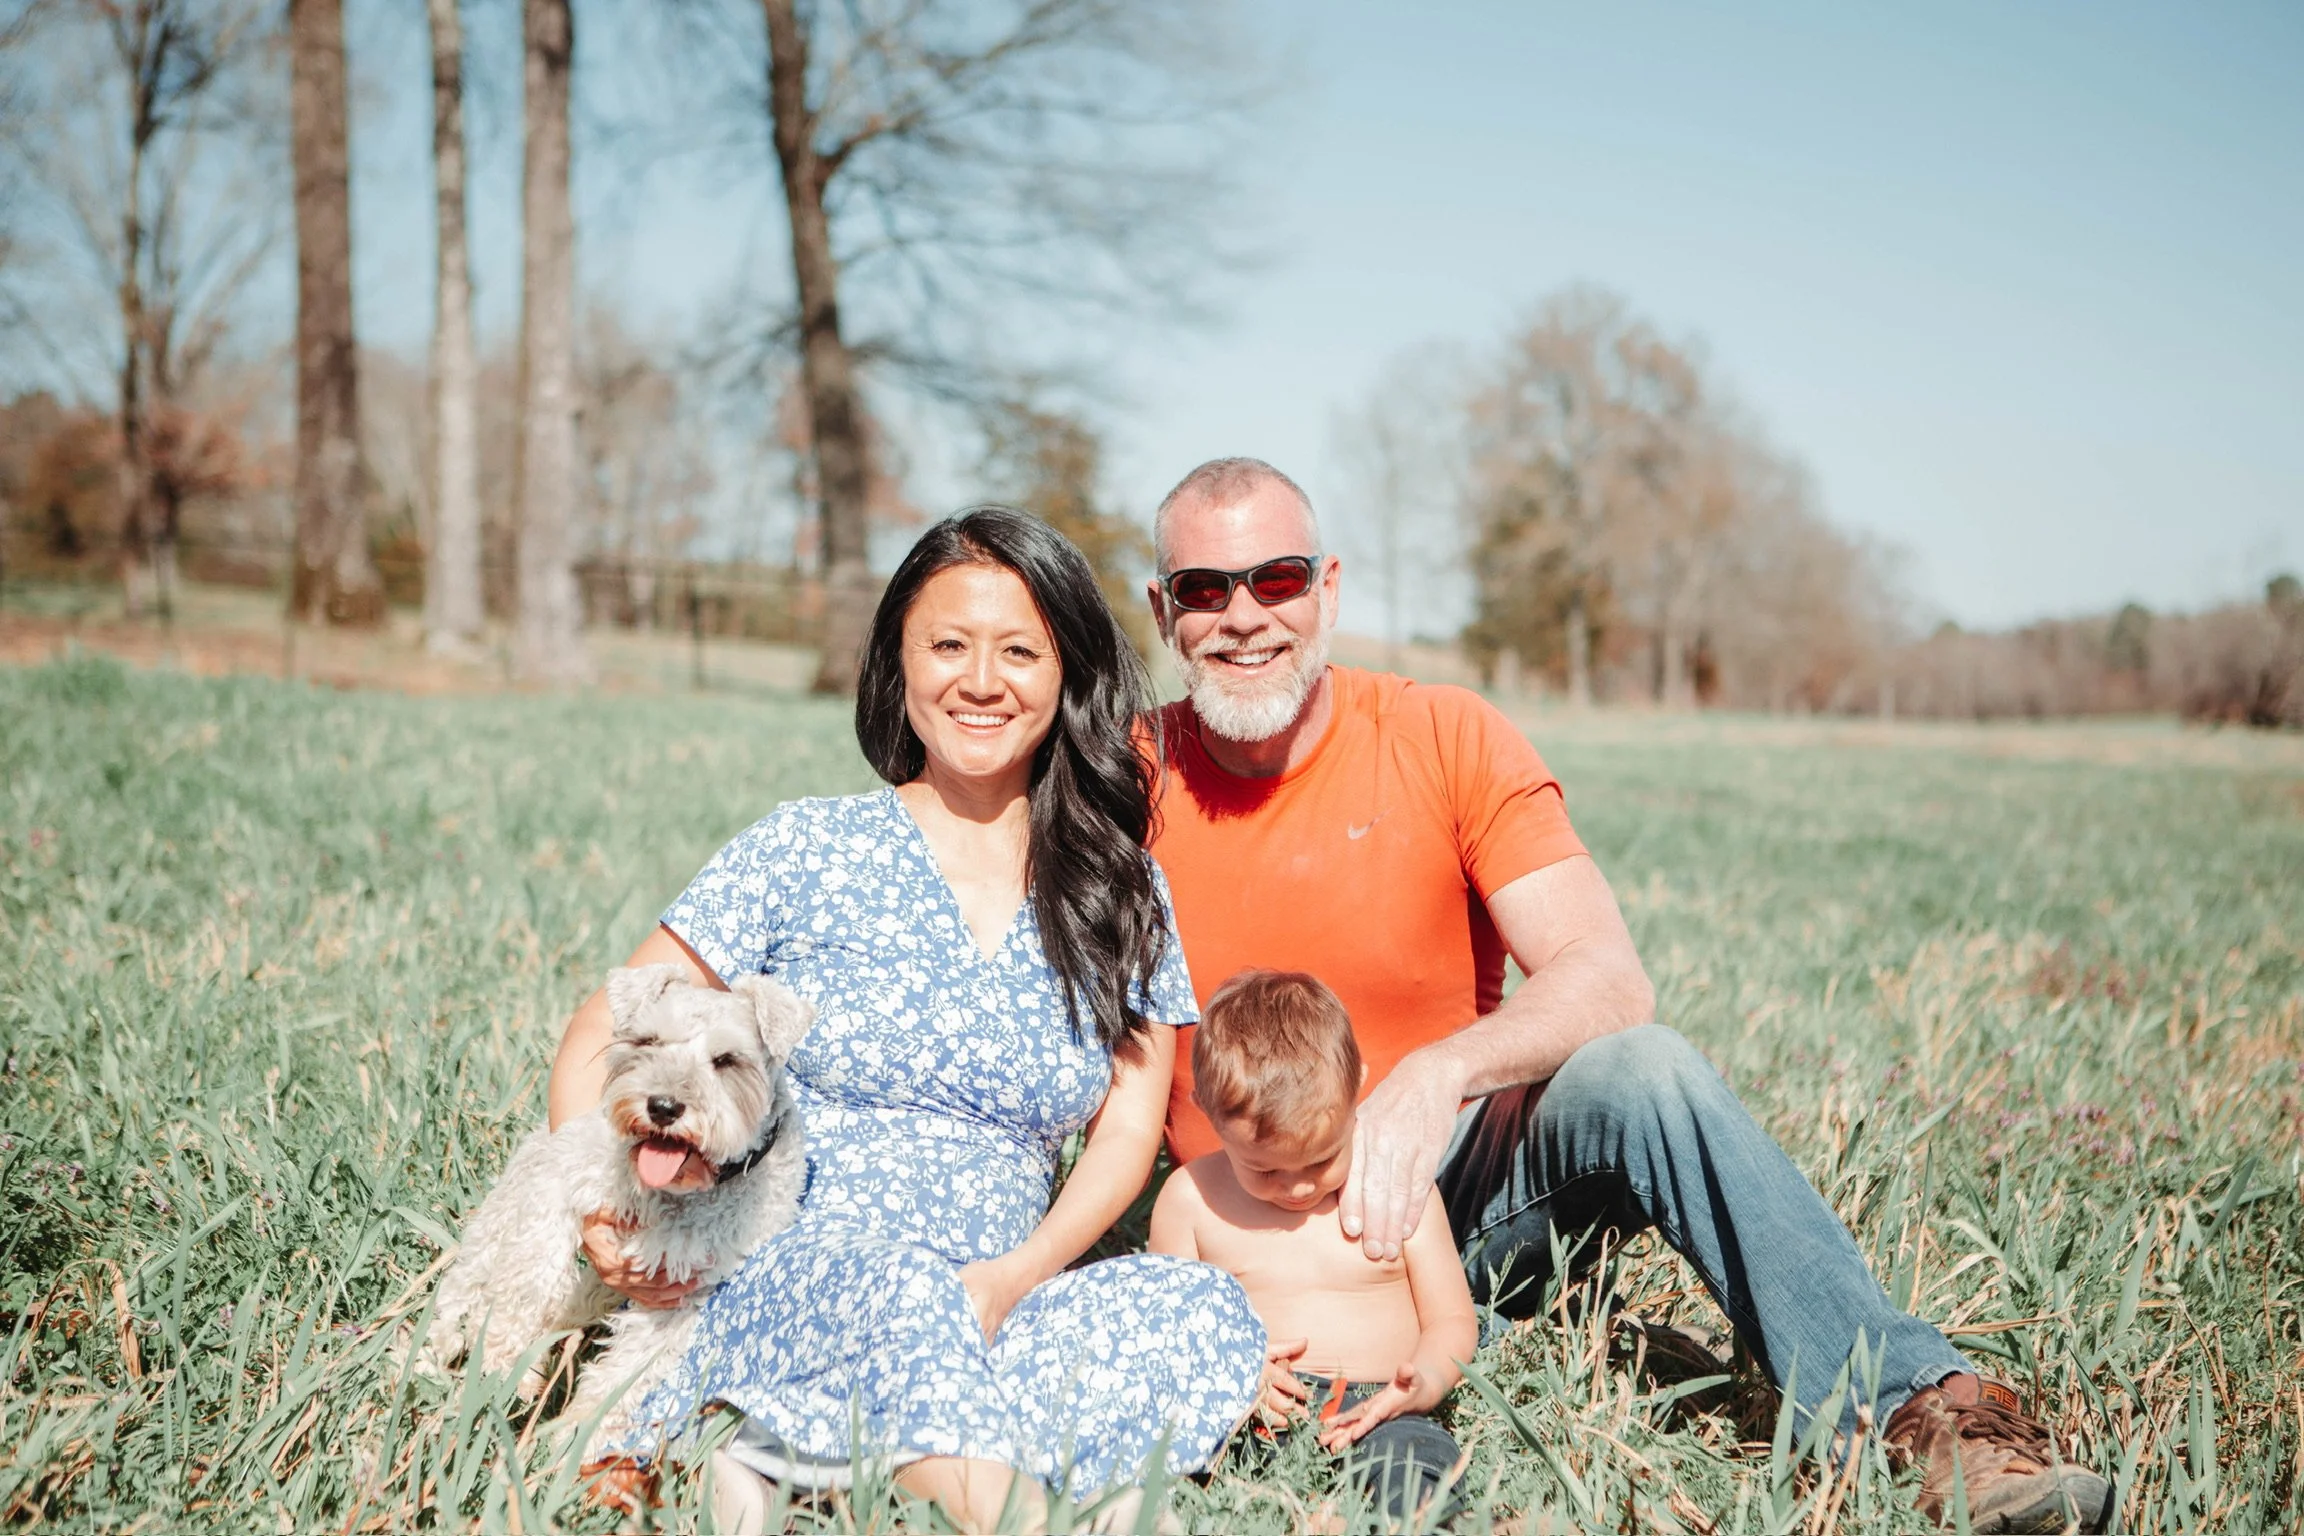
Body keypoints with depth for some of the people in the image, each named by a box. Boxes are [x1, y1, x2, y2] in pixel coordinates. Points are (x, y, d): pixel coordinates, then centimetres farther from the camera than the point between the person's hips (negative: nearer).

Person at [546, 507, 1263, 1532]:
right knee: (890, 1279, -37)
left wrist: (1014, 1277, -14)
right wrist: (605, 1216, -16)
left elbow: (1129, 1121, 5)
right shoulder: (808, 852, 3)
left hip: (979, 1321, 3)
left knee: (1212, 1312, -27)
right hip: (771, 1286, -2)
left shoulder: (1120, 891, 11)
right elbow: (597, 1047, 4)